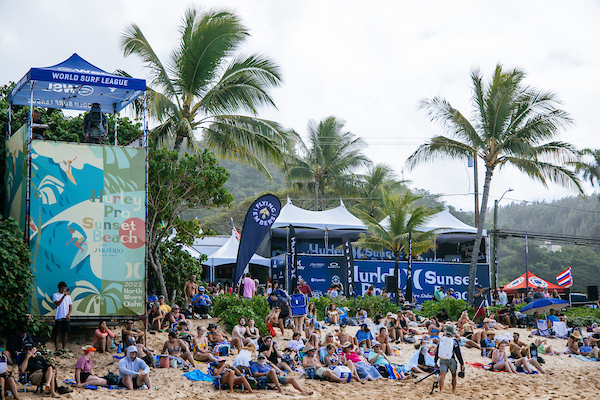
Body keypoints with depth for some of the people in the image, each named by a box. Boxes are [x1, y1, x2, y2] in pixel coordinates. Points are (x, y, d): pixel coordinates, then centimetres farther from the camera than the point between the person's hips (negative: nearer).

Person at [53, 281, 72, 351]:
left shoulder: (68, 296, 16)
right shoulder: (55, 295, 1)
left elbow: (70, 306, 14)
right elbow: (57, 304, -16)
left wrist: (69, 314, -3)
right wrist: (63, 296, -27)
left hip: (66, 318, 4)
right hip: (58, 317, -4)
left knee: (65, 333, 5)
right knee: (57, 333, -4)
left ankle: (64, 348, 11)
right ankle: (56, 349, -1)